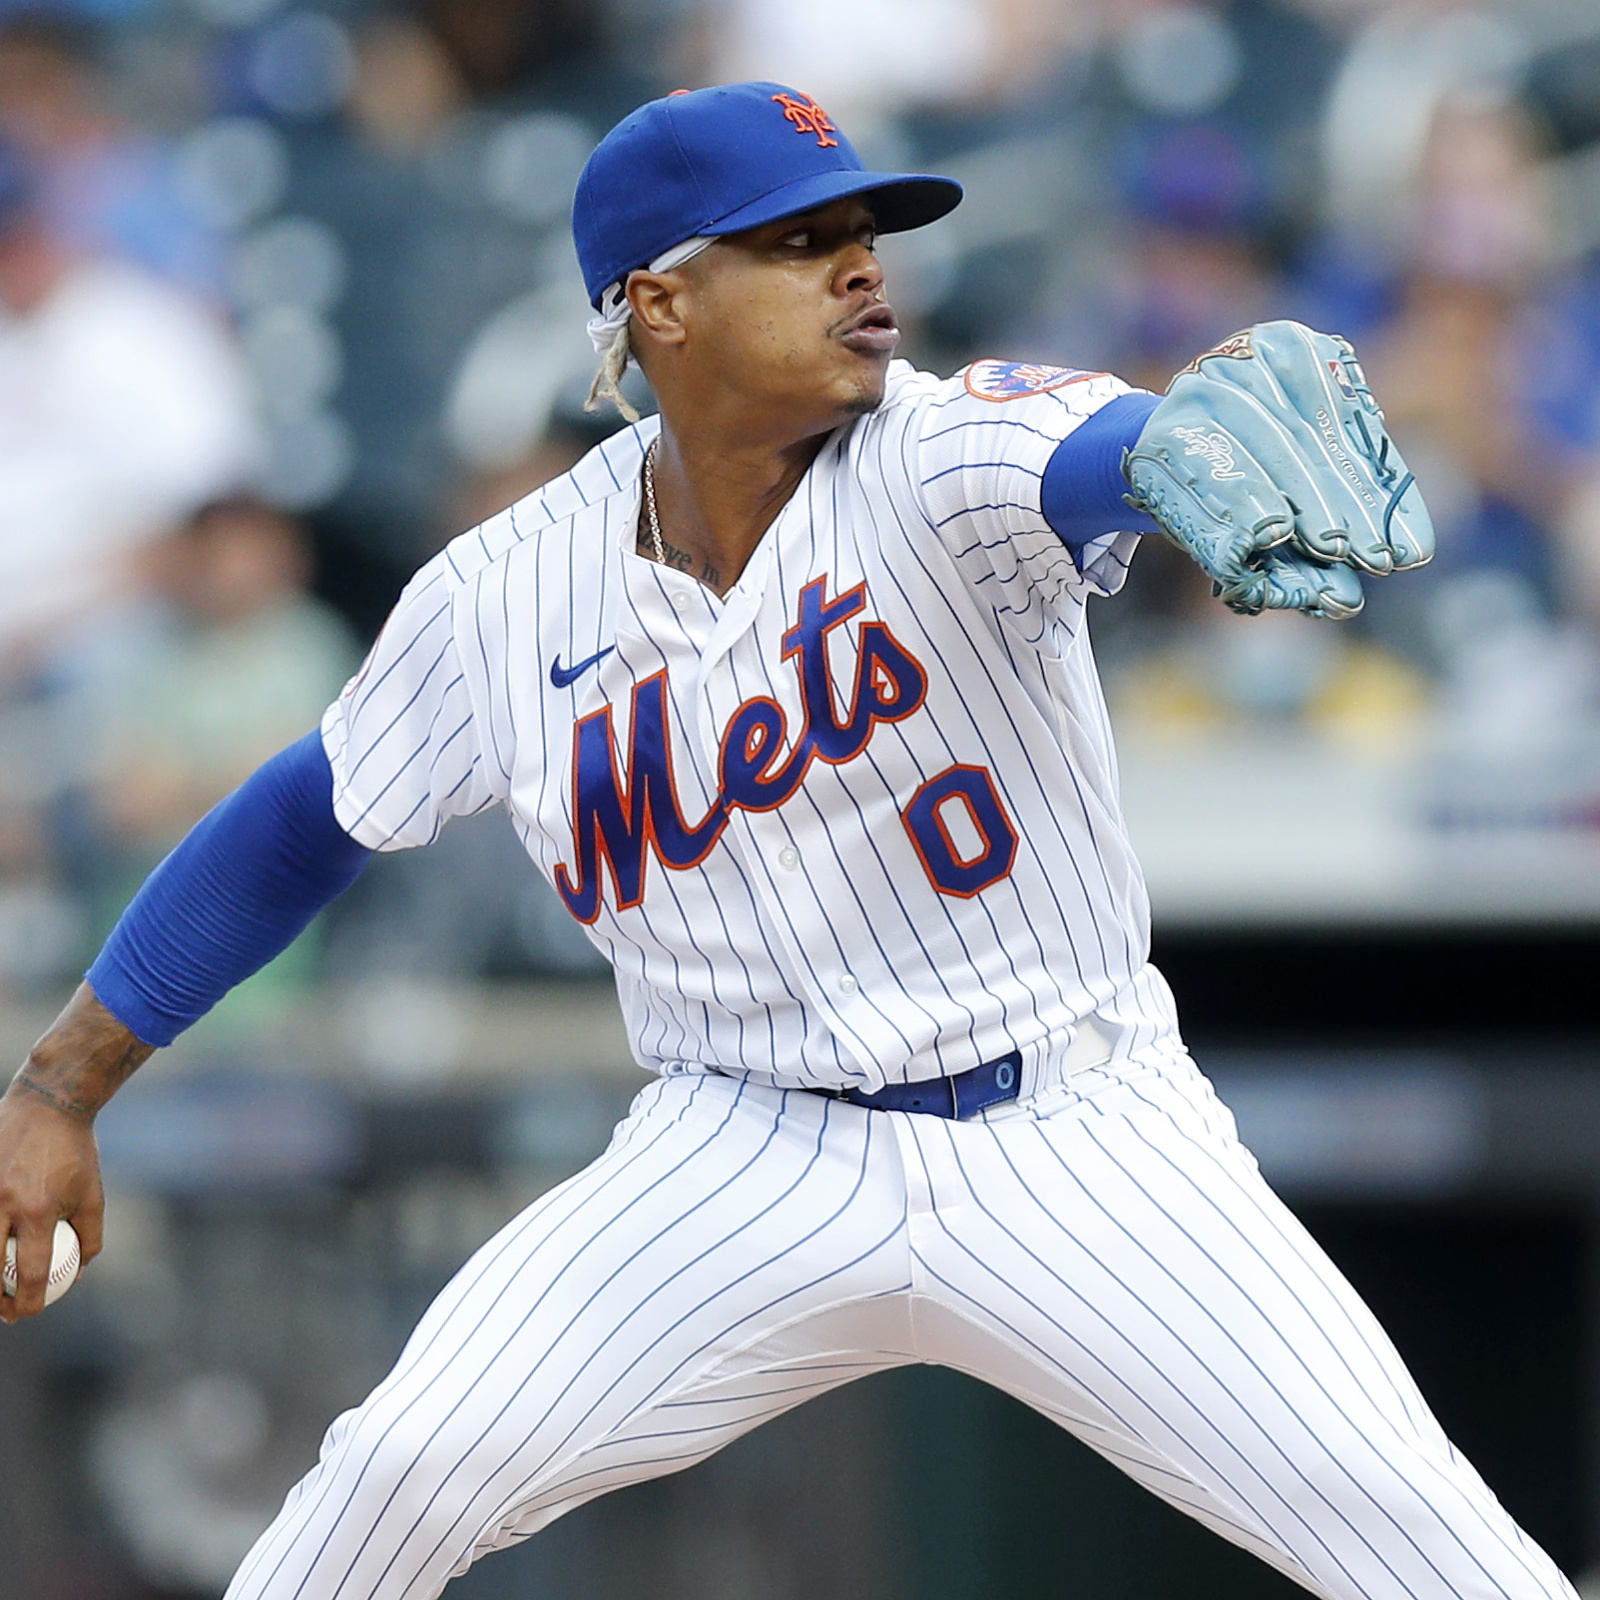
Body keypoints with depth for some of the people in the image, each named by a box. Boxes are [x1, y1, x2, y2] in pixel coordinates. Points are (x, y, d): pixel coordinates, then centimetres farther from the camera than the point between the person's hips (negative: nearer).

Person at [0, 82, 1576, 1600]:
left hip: (1073, 1146, -1)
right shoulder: (505, 597, -5)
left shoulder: (947, 459, -14)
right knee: (412, 1466, -11)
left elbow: (1108, 457, -37)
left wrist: (1226, 435, -62)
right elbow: (303, 822, 9)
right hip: (751, 1164, 2)